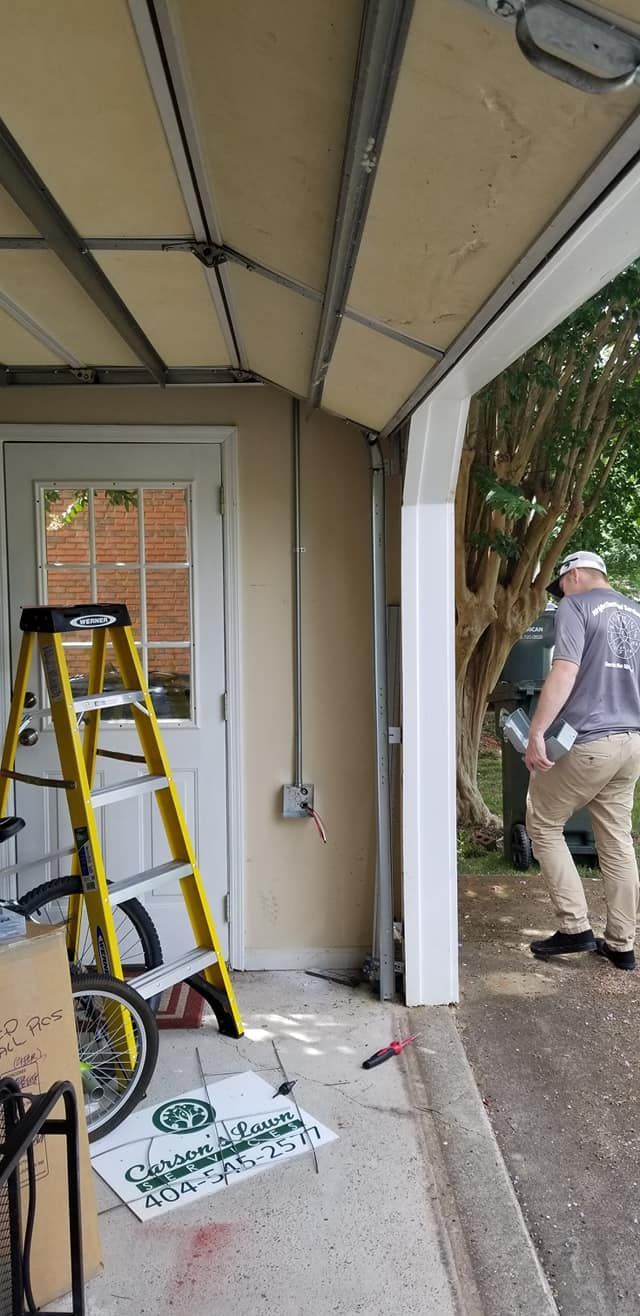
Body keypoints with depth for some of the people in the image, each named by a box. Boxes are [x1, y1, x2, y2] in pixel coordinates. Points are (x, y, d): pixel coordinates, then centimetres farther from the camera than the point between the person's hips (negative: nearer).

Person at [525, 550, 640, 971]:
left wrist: (536, 734, -19)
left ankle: (575, 927, 5)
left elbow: (565, 673, -18)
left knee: (543, 826, 8)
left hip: (589, 742, -7)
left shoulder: (575, 607, -5)